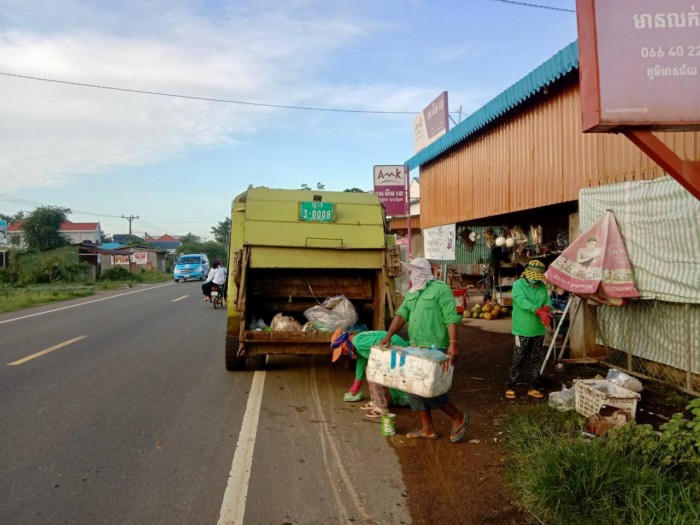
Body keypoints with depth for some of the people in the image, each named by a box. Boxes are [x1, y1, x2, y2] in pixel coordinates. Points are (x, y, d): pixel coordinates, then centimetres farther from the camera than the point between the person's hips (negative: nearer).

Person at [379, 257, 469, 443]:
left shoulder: (440, 289, -9)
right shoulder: (411, 293, 15)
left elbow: (451, 318, -16)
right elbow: (402, 314, 5)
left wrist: (453, 343, -27)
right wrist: (389, 335, -9)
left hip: (435, 348, -8)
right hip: (415, 348, 8)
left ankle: (458, 417, 12)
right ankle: (427, 429, 21)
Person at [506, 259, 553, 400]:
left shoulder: (542, 286, 9)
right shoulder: (518, 285, -10)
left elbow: (548, 300, 3)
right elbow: (522, 301, -25)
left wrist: (546, 308, -22)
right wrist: (539, 311, -37)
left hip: (539, 331, 6)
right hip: (522, 331, -6)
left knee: (537, 360, 12)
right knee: (517, 360, -1)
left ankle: (532, 388, 23)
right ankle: (511, 387, 10)